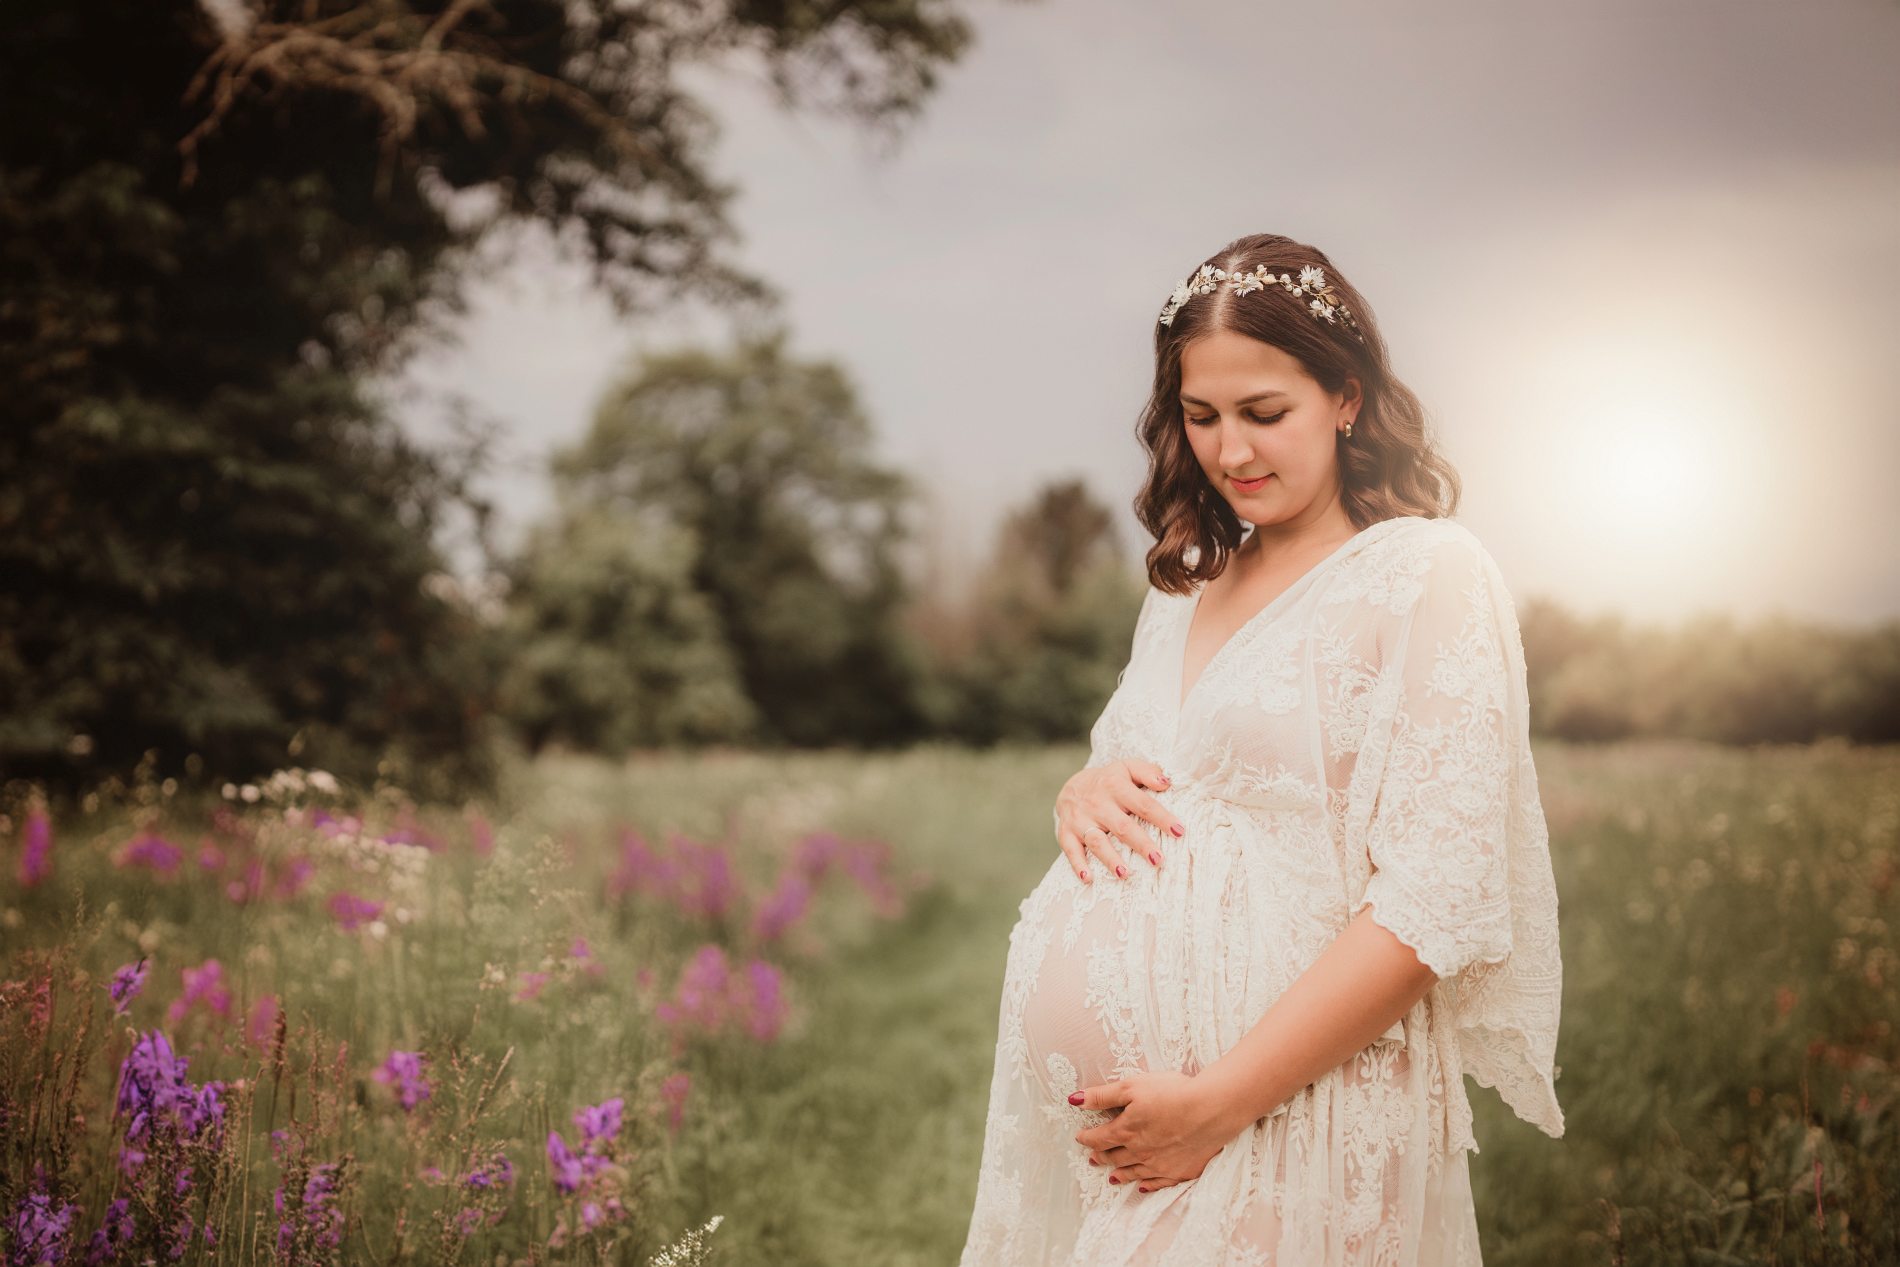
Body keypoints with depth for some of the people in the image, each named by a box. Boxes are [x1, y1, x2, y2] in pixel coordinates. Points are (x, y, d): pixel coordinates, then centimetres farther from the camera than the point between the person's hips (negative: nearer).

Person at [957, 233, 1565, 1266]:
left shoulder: (1429, 574, -8)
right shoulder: (1188, 583, 13)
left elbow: (1439, 904, -15)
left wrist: (1220, 1101, -19)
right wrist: (1081, 793, -1)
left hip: (1285, 1124, -6)